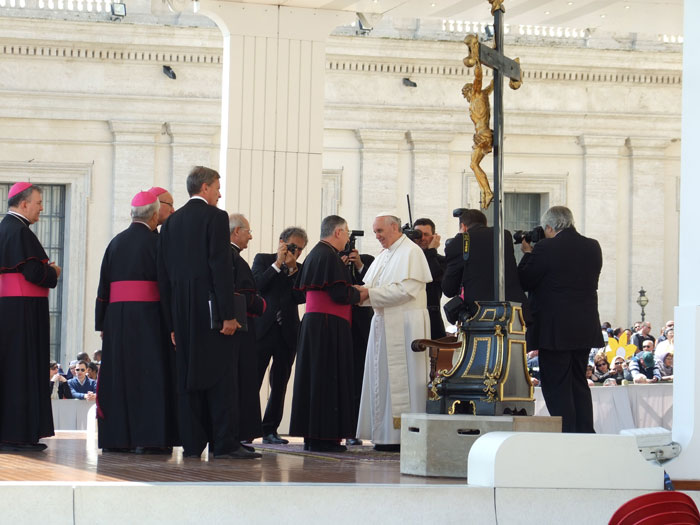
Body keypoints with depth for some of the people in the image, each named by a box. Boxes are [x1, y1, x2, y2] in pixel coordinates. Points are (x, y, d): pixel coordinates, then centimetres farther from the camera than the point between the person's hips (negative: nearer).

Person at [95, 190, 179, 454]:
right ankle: (146, 438, -6)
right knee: (148, 373, -2)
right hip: (148, 315, -5)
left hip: (116, 316, 5)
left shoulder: (116, 242, 9)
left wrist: (102, 323, 11)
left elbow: (104, 285, 8)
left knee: (118, 373, 8)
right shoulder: (155, 242, -6)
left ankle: (114, 436, 10)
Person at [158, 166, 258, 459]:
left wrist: (172, 322, 14)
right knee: (222, 376, -4)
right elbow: (221, 267, -14)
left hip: (182, 313, 6)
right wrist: (228, 314, -14)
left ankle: (192, 444, 6)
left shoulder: (171, 222, 13)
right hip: (210, 309, -6)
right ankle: (225, 444, -8)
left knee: (188, 377, 7)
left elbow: (164, 273, 12)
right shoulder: (215, 217, -5)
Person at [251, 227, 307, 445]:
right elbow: (256, 285, -8)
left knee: (279, 385, 6)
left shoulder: (300, 270, 12)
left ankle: (270, 430, 12)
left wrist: (292, 269, -7)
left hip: (288, 334, 3)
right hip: (262, 329, -3)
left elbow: (301, 297, -1)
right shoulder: (263, 260, 7)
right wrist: (278, 264, -8)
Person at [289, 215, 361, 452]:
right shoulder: (329, 255, -14)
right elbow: (340, 293, -20)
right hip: (329, 326, -10)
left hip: (312, 322, 10)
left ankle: (311, 436, 14)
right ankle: (323, 438, -7)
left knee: (314, 378, 11)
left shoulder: (314, 253, 15)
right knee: (328, 380, -7)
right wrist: (358, 294, 0)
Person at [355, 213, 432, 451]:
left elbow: (406, 289, -17)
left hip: (404, 324, -8)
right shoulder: (382, 257, 20)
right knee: (382, 378, 4)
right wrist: (361, 291, -6)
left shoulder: (411, 253, -6)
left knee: (401, 378, -9)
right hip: (383, 325, 8)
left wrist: (369, 293, -16)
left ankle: (404, 435, -9)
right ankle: (386, 434, 6)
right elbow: (369, 287, 17)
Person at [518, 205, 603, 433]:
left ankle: (566, 433, -5)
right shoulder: (592, 247, 5)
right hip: (585, 328, 7)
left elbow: (525, 282, -7)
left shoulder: (545, 248, -14)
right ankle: (586, 433, 16)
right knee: (579, 382, 16)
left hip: (554, 329, -7)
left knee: (556, 384, -1)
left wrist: (528, 253, 7)